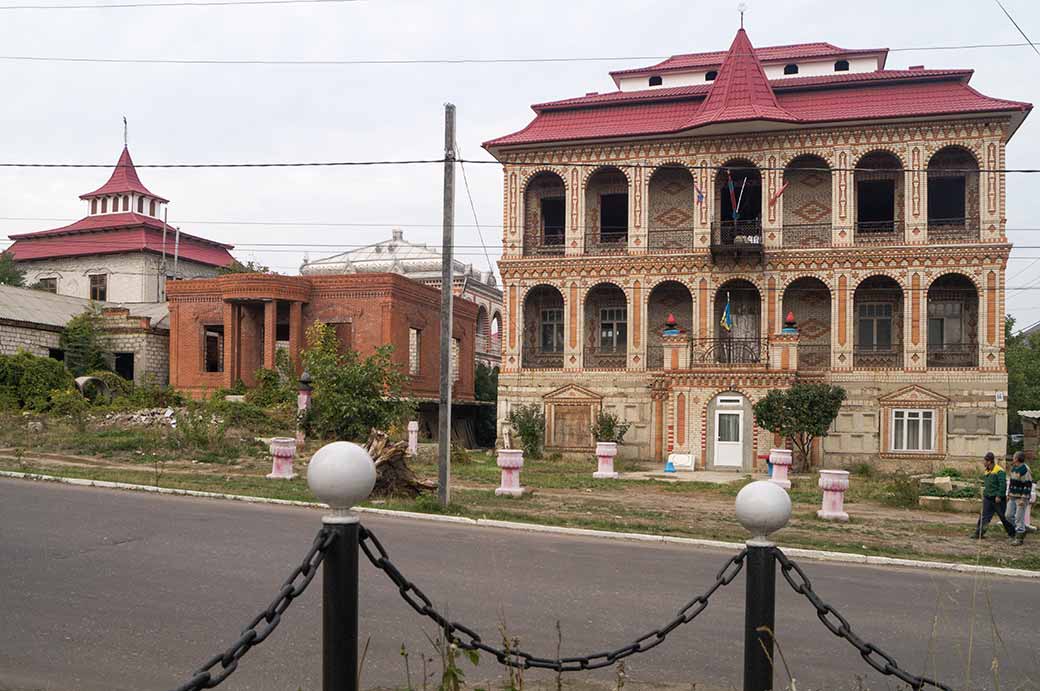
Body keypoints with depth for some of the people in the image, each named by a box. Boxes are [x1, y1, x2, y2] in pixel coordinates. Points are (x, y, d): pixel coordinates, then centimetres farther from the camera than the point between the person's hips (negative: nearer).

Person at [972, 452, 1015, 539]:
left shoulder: (999, 471, -15)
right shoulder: (987, 471, 11)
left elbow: (1003, 485, -20)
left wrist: (999, 496, -23)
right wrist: (984, 493, 16)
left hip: (998, 499, -7)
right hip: (988, 498, 7)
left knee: (1003, 517, 7)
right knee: (984, 516, 2)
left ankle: (1012, 533, 25)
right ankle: (978, 533, 1)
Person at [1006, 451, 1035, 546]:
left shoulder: (1025, 470, -18)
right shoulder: (1013, 468, 10)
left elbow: (1028, 486, -19)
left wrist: (1023, 499, -21)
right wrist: (1008, 494, 19)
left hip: (1021, 498, -9)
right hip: (1012, 497, 9)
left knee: (1019, 518, -5)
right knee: (1009, 516, 10)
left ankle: (1019, 538, 3)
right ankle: (1021, 530, 27)